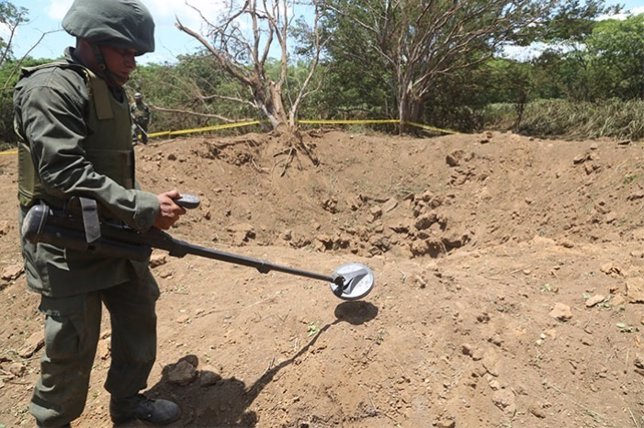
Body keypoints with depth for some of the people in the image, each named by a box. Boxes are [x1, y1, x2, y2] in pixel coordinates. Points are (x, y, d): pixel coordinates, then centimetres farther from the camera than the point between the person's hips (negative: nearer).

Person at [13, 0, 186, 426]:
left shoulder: (113, 92, 13)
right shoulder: (52, 87, -16)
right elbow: (65, 172, -27)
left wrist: (147, 215, 15)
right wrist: (145, 206, -28)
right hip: (68, 247, -9)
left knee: (139, 317, 17)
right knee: (73, 346, 4)